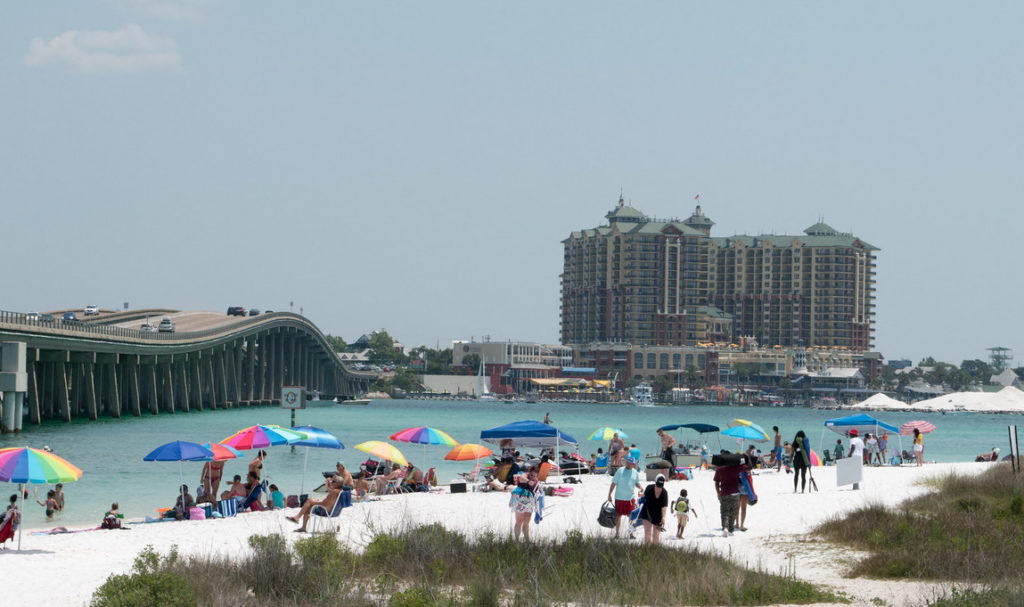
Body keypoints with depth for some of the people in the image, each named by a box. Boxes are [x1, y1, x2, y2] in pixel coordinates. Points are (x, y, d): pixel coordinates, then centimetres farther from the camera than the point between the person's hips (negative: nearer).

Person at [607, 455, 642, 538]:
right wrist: (609, 494, -5)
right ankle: (617, 533, 14)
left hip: (630, 498, 2)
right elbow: (614, 483, -3)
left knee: (630, 515, 2)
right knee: (619, 515, 6)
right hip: (620, 497, -2)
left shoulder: (635, 472, 6)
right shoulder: (620, 471, -5)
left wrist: (640, 488, -4)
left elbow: (637, 483, 18)